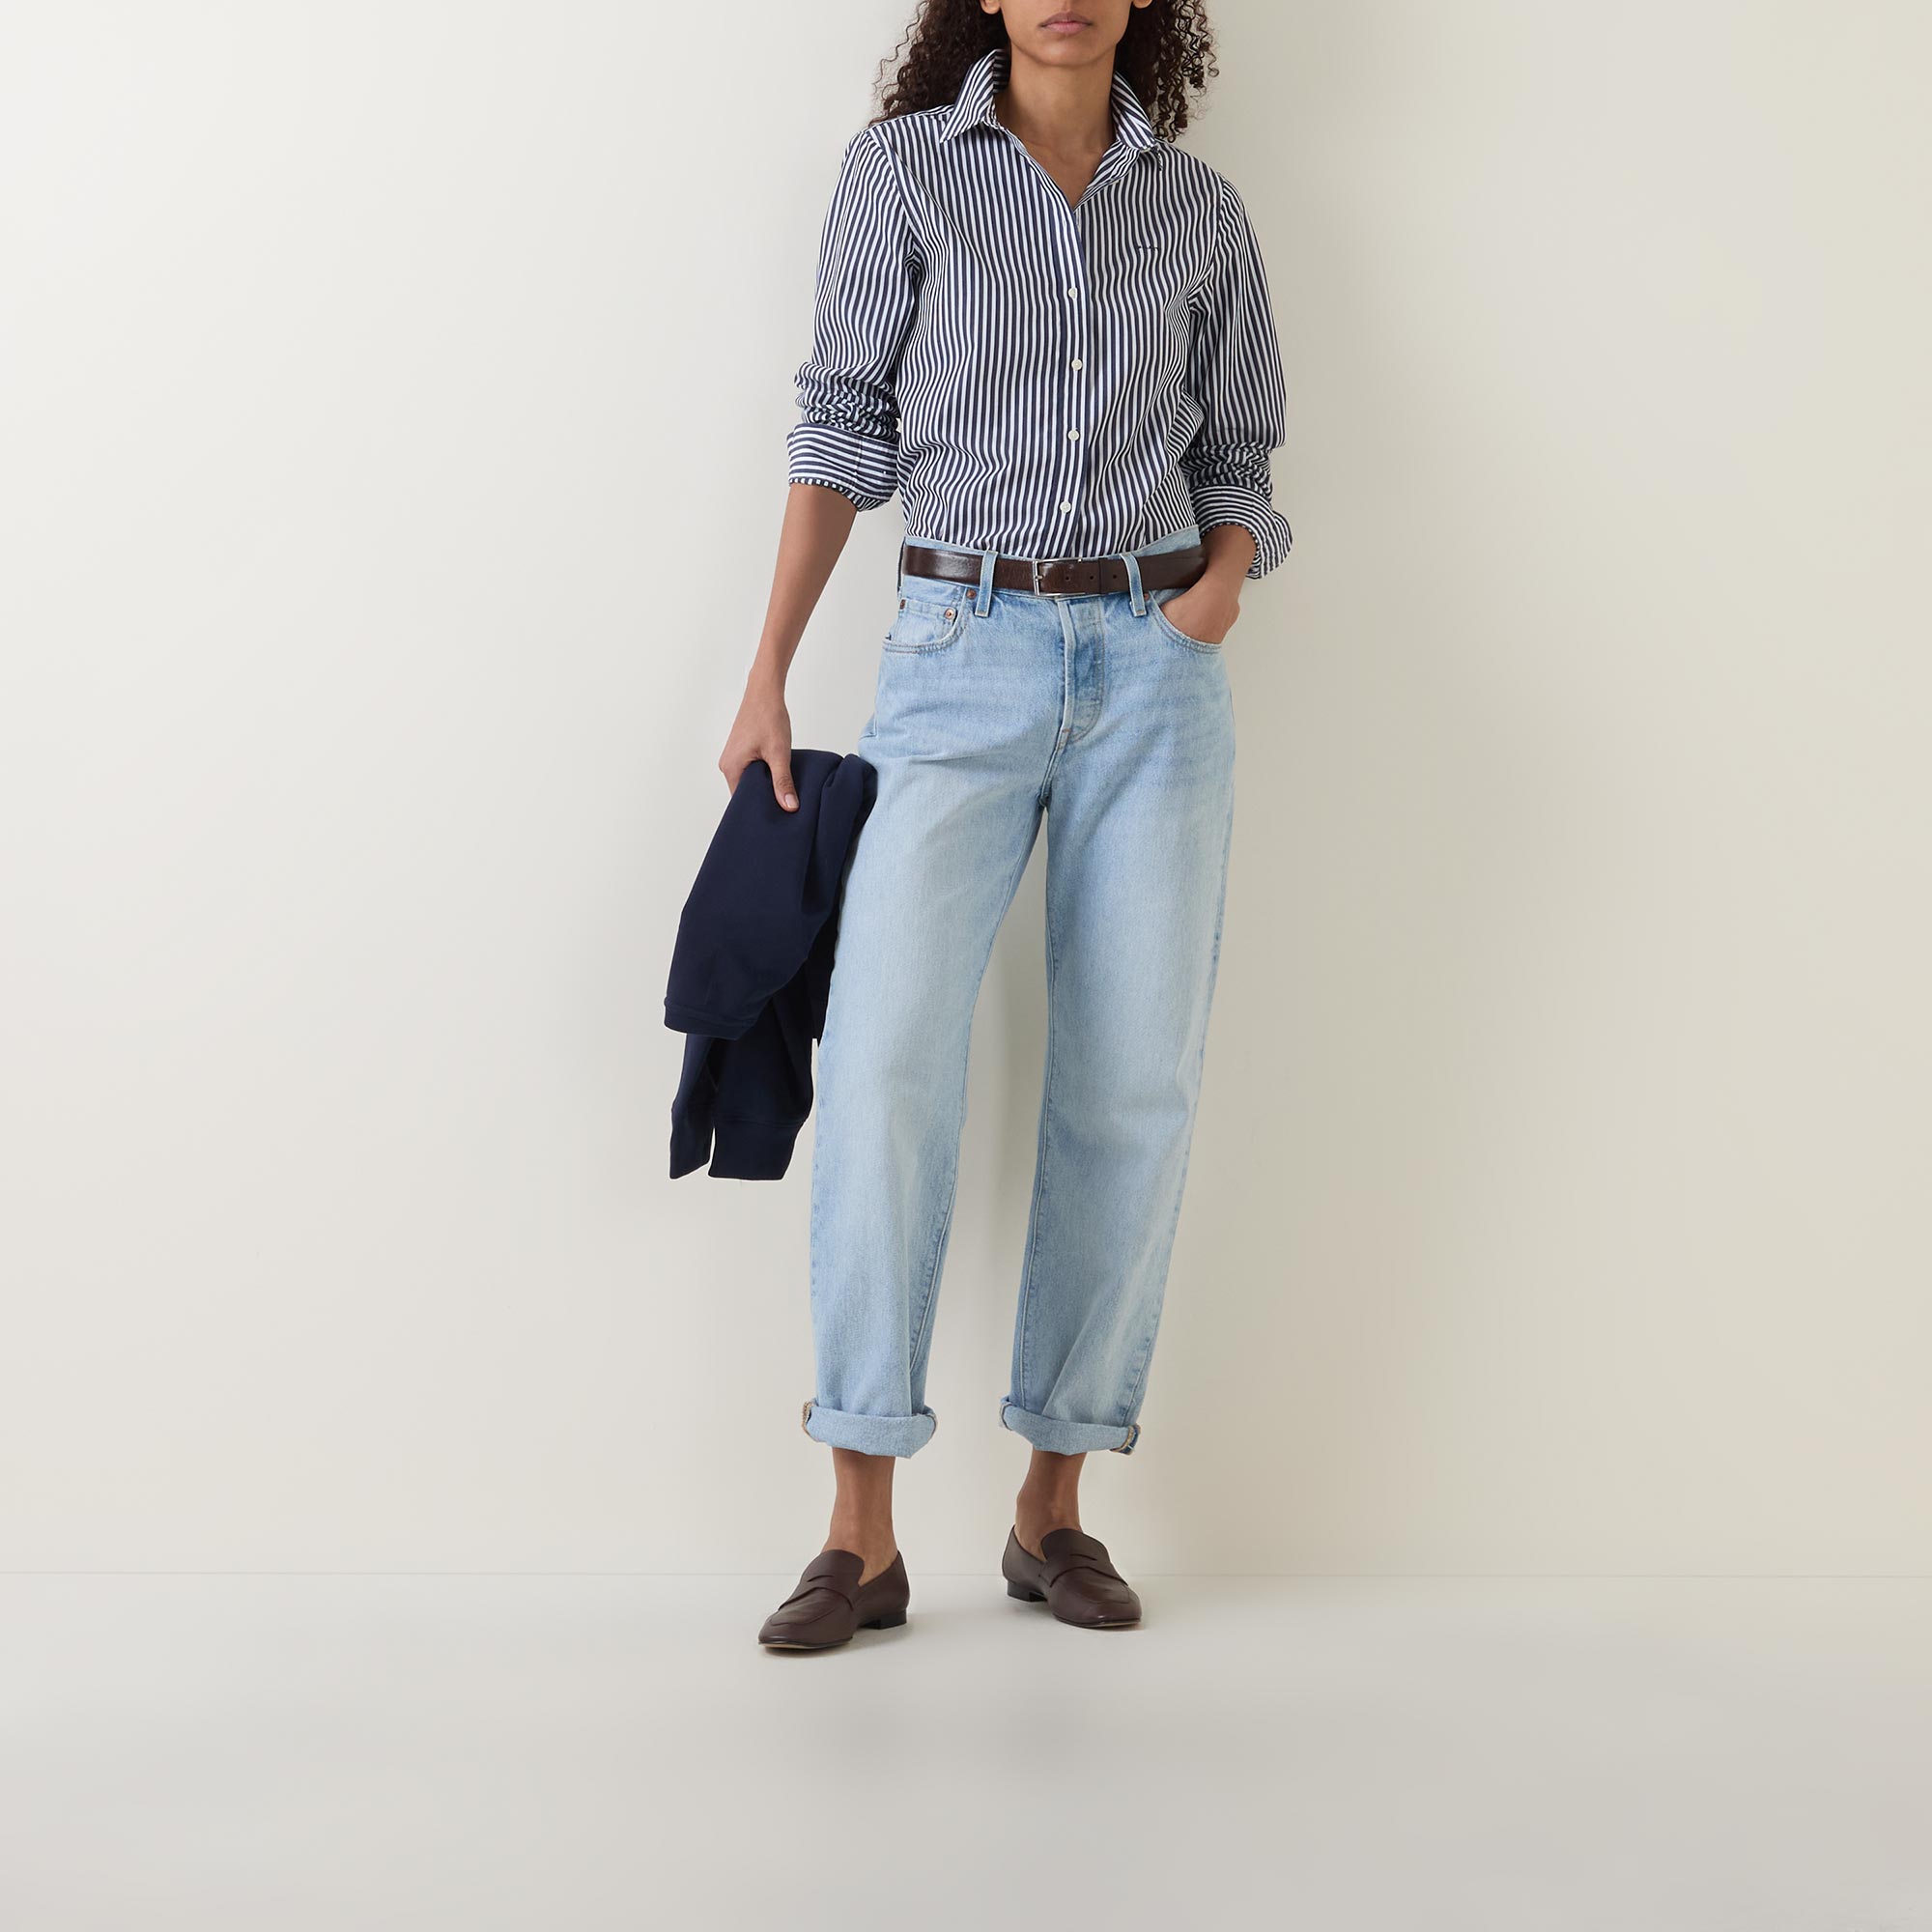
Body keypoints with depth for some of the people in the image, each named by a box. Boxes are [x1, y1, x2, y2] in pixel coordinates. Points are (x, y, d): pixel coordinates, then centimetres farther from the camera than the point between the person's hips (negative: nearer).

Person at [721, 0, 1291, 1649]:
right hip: (964, 660, -2)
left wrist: (1225, 578, -7)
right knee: (888, 1061, -17)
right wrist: (769, 670, 1)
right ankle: (864, 1534, -8)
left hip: (1155, 669, 2)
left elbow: (1236, 463, 16)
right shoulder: (904, 169, 7)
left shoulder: (1202, 214, 11)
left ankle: (1056, 1507, 12)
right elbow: (845, 426, 6)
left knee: (1135, 1091, -1)